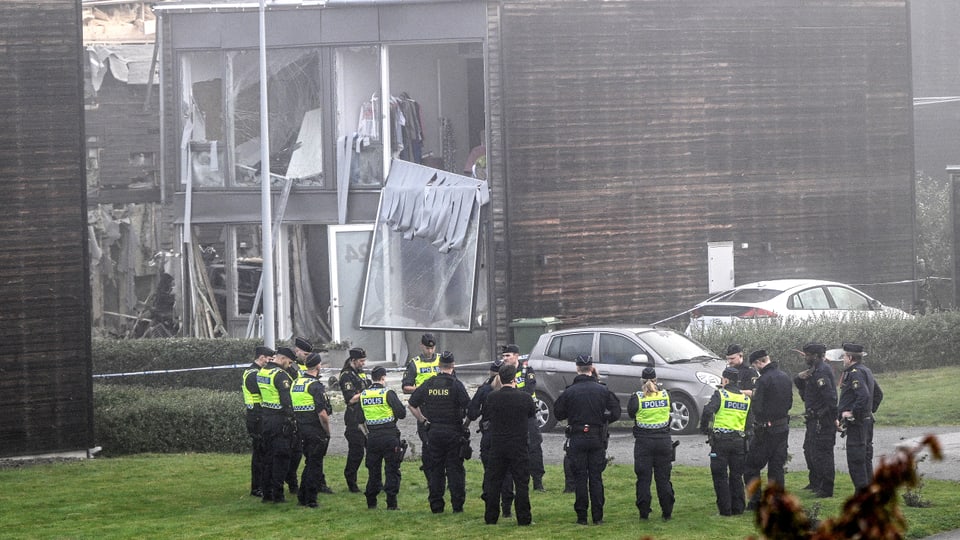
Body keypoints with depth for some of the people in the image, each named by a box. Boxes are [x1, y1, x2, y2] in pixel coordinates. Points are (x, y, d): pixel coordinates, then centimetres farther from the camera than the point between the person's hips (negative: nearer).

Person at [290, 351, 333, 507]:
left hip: (302, 429, 7)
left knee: (310, 462, 18)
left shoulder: (296, 383, 9)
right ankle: (310, 500, 1)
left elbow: (293, 408, 14)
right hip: (316, 430, -7)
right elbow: (322, 413, -21)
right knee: (314, 464, 0)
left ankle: (302, 497, 20)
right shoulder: (315, 385, -16)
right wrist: (327, 431, -8)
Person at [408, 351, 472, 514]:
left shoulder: (428, 384, 3)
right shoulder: (456, 385, -9)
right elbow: (469, 408, -15)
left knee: (435, 470, 9)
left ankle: (436, 506, 9)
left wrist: (423, 421, 16)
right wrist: (465, 425, 0)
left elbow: (412, 404, 10)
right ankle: (457, 506, 1)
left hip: (433, 431, 3)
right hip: (453, 432, -3)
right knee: (455, 469, 2)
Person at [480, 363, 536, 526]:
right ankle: (524, 518, 4)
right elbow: (532, 413, 9)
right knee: (521, 483, 4)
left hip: (496, 445, 1)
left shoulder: (491, 397, -7)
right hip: (519, 445, -1)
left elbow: (485, 416, 6)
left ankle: (490, 518, 11)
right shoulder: (525, 398, -10)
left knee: (493, 483, 9)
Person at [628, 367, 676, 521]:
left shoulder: (637, 397, -9)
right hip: (663, 440, 2)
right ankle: (667, 512, 10)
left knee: (643, 479, 4)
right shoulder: (665, 395, -2)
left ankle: (644, 512, 3)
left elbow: (630, 413, 4)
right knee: (663, 478, 9)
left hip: (644, 441, -2)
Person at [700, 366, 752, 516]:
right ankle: (738, 508, 15)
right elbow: (750, 422, 15)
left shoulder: (720, 394, -7)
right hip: (739, 440, 5)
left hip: (720, 441, -5)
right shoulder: (746, 398, 10)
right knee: (736, 476, 13)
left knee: (720, 476, 2)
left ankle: (725, 508, 0)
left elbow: (708, 411, -20)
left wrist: (704, 428, -5)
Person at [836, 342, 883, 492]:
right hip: (867, 421, 10)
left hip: (856, 423, -10)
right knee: (866, 458, 15)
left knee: (855, 459, -8)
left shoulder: (855, 373, -16)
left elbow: (864, 396, -28)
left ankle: (862, 490, -9)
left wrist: (852, 413, -21)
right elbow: (878, 394, 25)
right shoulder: (866, 371, 15)